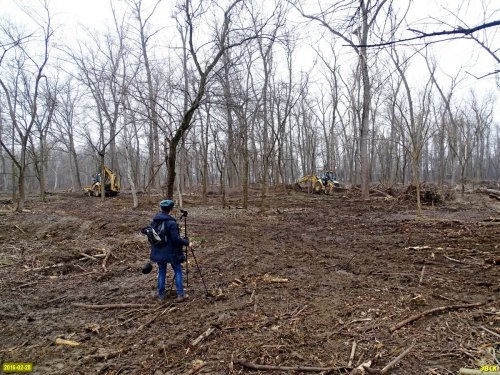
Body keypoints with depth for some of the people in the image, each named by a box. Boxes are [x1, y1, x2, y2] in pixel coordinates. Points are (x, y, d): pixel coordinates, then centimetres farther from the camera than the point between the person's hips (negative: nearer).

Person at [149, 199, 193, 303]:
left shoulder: (154, 221, 1)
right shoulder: (171, 223, -20)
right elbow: (176, 239, -21)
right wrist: (187, 243, -10)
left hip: (158, 252, 6)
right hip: (171, 252, -6)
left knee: (161, 272, 16)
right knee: (178, 271, 8)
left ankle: (160, 295, 21)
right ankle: (180, 294, 8)